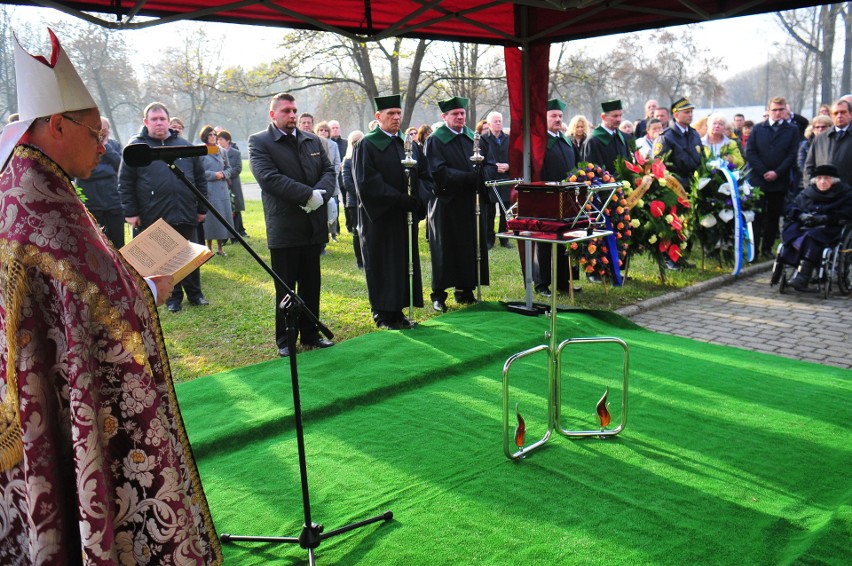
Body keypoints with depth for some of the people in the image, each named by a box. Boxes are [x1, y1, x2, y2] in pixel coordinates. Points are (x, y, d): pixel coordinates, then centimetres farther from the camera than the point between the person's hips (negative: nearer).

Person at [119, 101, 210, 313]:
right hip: (154, 218, -2)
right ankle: (173, 297, 18)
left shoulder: (185, 146, 9)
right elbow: (125, 183, 0)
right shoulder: (136, 147, 1)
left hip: (185, 214, 2)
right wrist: (131, 212, -6)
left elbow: (200, 179, 13)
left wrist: (202, 208, 9)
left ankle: (194, 294, 23)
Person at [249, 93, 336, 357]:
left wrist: (320, 194, -14)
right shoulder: (259, 142, -4)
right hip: (283, 228, -5)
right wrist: (308, 195, -21)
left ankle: (310, 334, 24)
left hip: (313, 224, 5)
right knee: (285, 288, 4)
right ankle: (284, 340, 17)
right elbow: (269, 177, -17)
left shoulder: (312, 140, 13)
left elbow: (329, 170, 8)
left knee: (311, 285, 12)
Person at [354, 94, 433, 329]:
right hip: (379, 217, -6)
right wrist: (401, 199, -20)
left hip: (406, 216, 6)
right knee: (381, 265, 1)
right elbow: (367, 183, -15)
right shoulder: (368, 145, -5)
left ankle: (397, 310, 17)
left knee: (405, 262, 8)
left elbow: (425, 176, 11)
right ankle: (383, 314, 11)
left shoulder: (409, 144, 13)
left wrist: (417, 199, -9)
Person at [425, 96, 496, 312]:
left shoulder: (475, 138, 13)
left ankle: (465, 290, 16)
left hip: (472, 202, 5)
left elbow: (491, 165, 7)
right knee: (445, 249, -1)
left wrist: (481, 175, -15)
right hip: (445, 203, -5)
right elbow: (439, 172, -15)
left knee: (471, 247, 6)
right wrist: (470, 177, -19)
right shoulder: (435, 140, -3)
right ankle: (438, 295, 5)